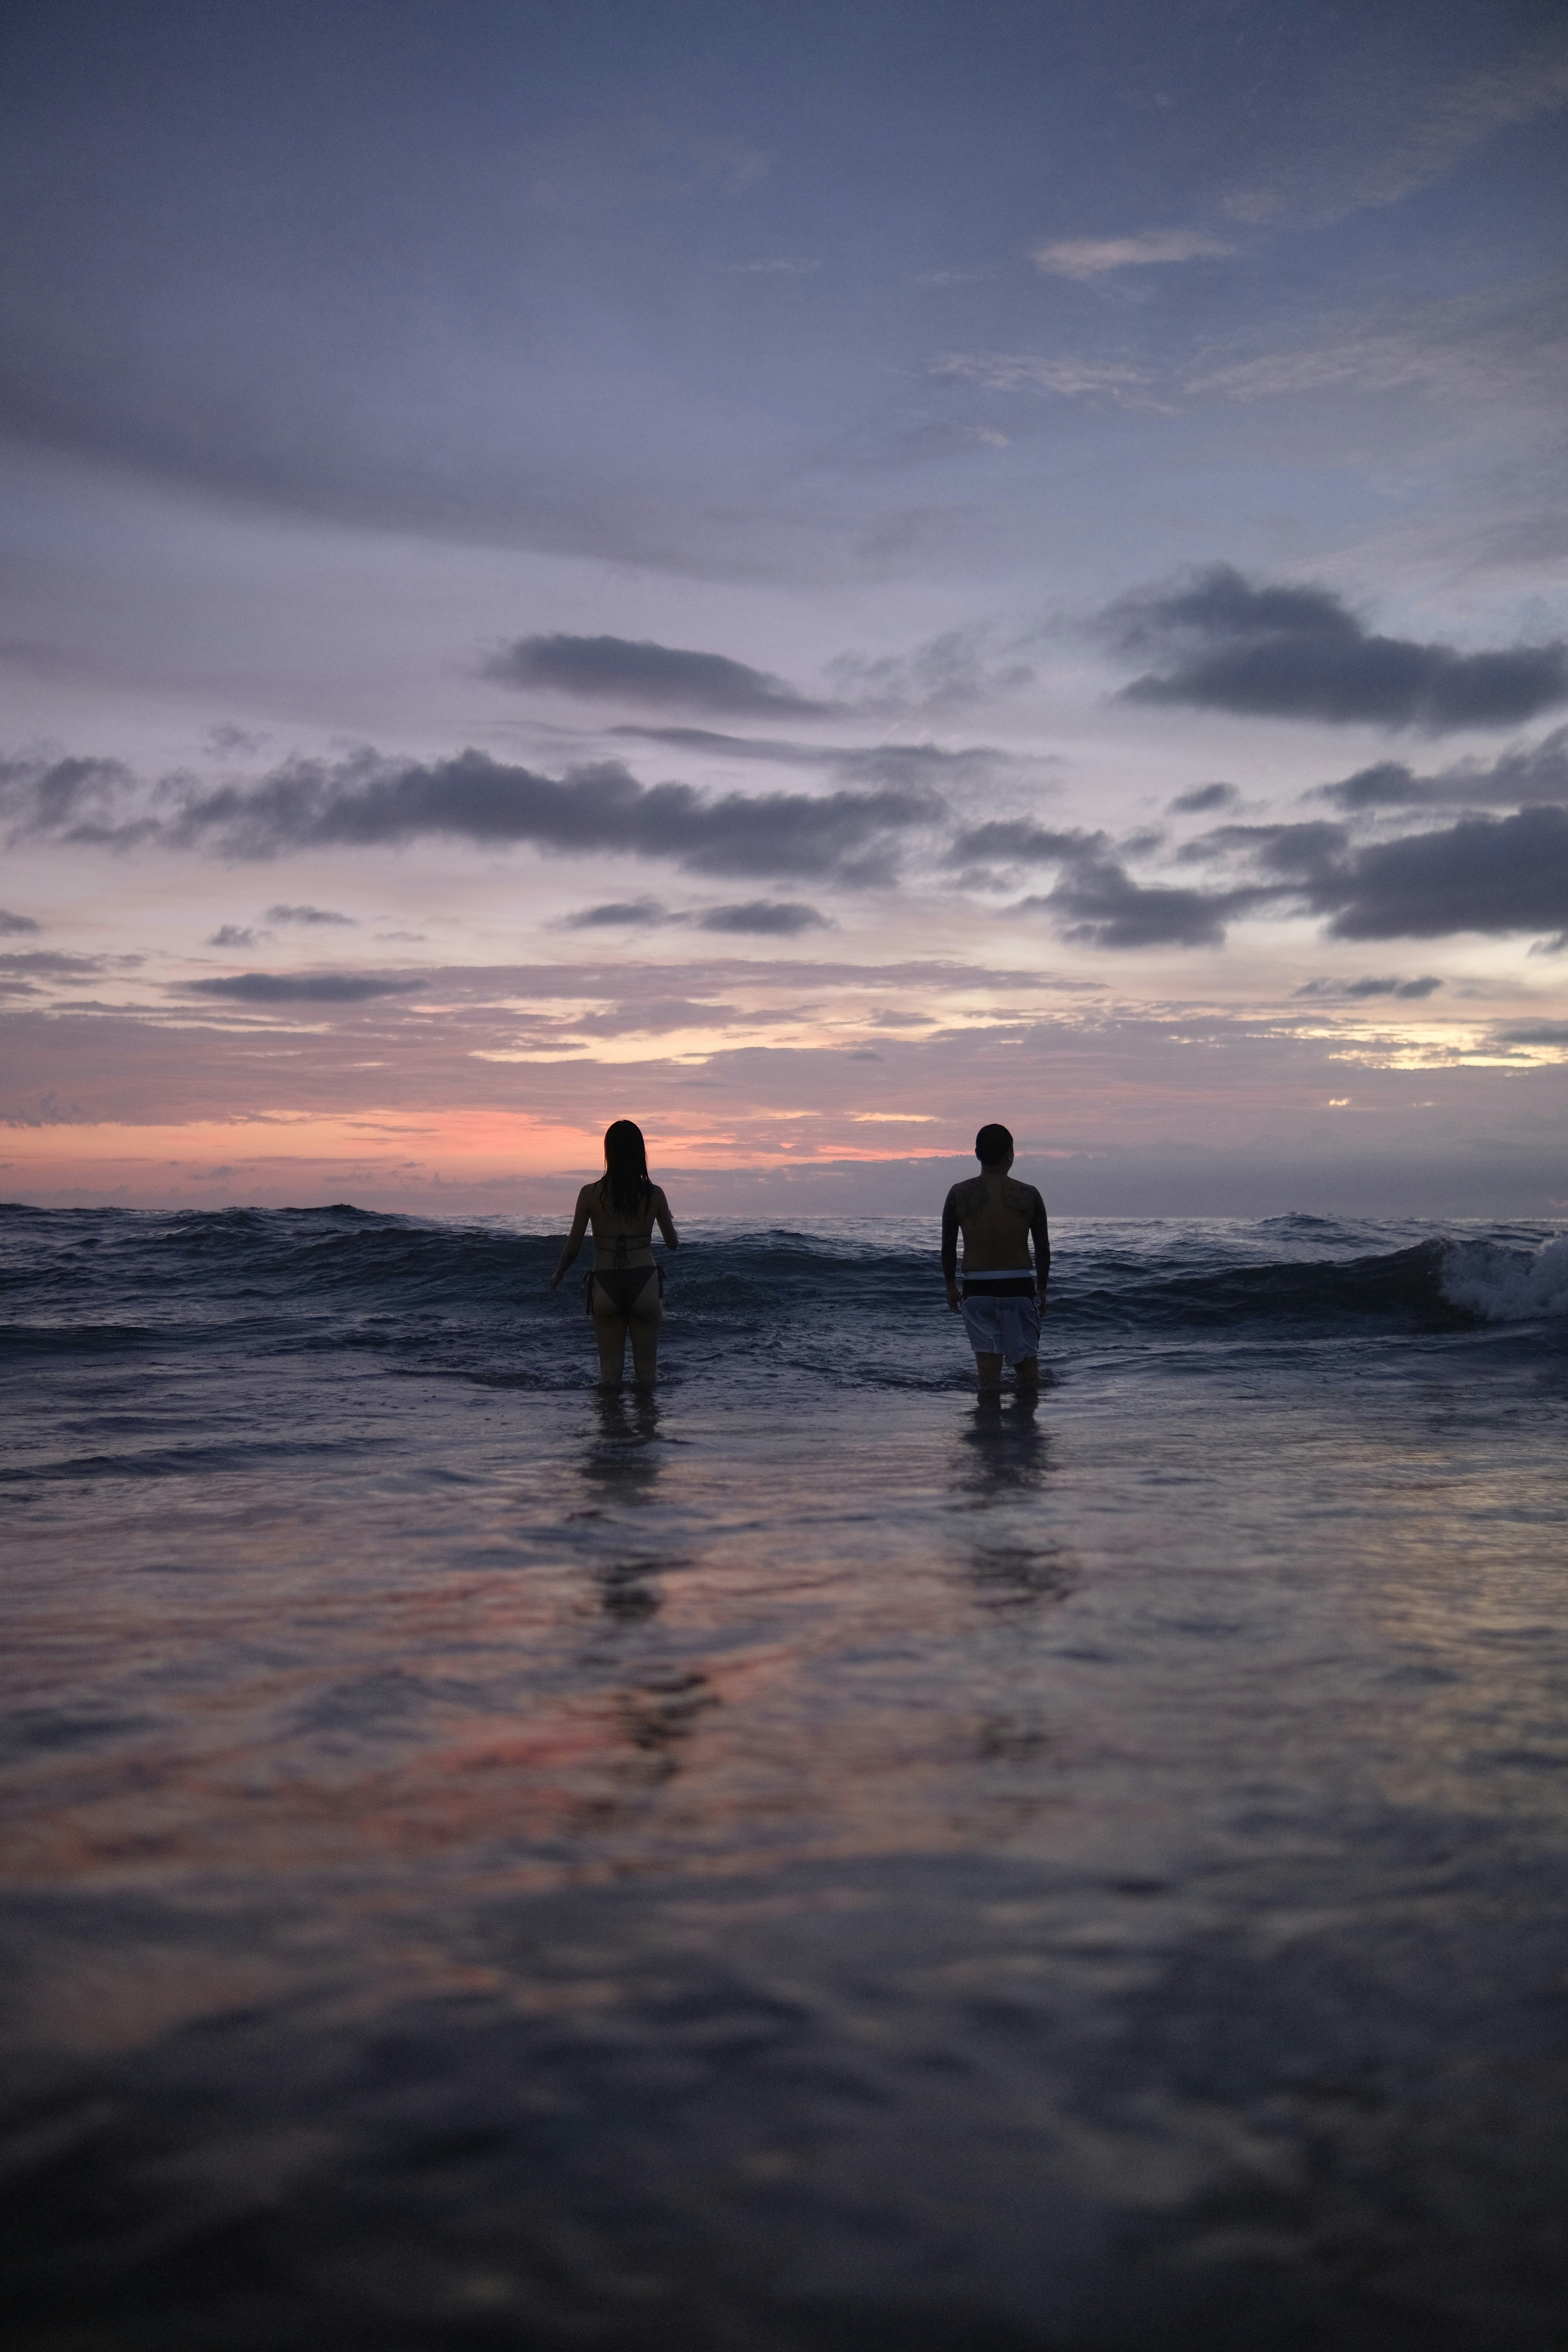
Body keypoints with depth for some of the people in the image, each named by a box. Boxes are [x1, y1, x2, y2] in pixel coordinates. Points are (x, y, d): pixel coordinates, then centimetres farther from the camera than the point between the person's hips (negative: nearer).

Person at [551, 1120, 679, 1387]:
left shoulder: (591, 1194, -5)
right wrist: (667, 1220, 29)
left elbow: (573, 1246, -1)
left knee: (610, 1372, 9)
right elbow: (673, 1244, 7)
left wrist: (558, 1275, 18)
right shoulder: (654, 1195, -3)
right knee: (646, 1370, 10)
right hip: (644, 1284, 0)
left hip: (606, 1288, 0)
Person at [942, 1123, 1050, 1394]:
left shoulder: (959, 1194, -3)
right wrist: (1041, 1288, 15)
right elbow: (1043, 1248, 2)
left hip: (977, 1289, 0)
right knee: (1026, 1359, 12)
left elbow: (948, 1246, 2)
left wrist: (951, 1286, 15)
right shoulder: (1028, 1195, -4)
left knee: (988, 1359, 3)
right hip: (1019, 1287, 0)